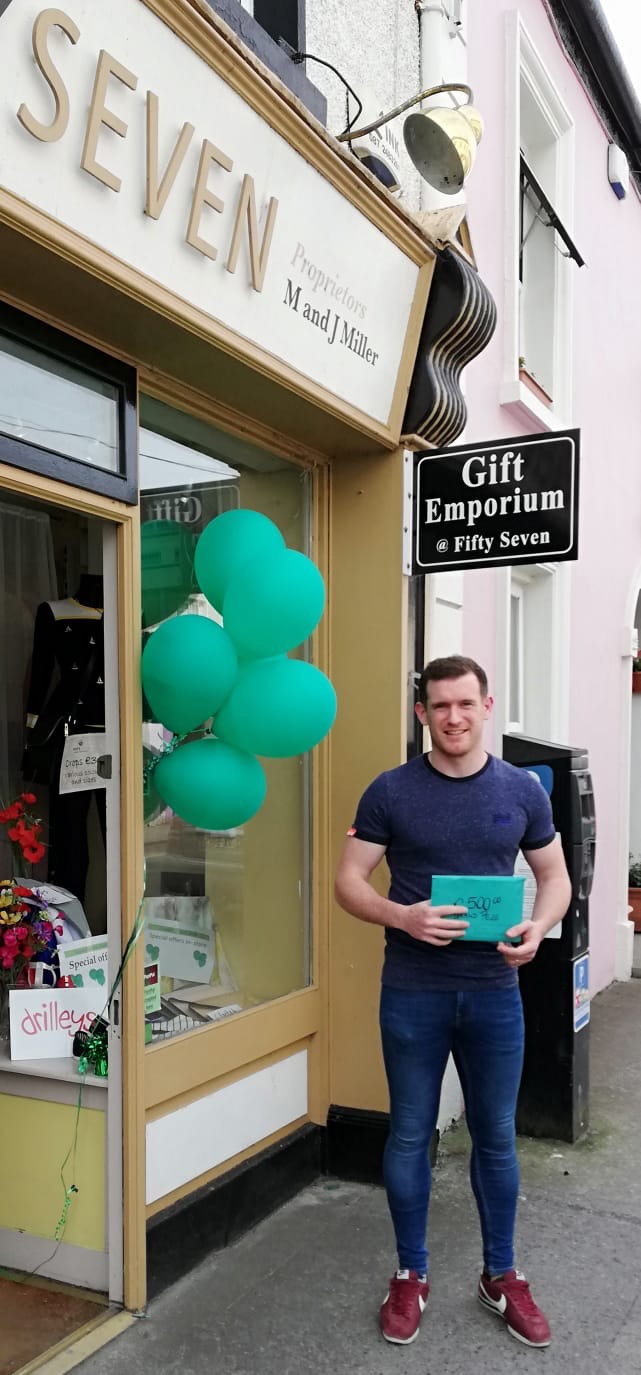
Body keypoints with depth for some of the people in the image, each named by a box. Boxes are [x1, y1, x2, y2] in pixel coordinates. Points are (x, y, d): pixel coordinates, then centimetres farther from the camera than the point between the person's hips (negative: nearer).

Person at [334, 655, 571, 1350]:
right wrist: (402, 917, -23)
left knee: (496, 1135, 14)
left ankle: (501, 1275, 34)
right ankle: (411, 1274, 31)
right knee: (409, 1134, 11)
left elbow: (555, 876, 8)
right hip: (412, 992, -1)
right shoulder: (391, 791, -6)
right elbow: (349, 882, -4)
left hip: (494, 992, 2)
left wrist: (538, 927, -13)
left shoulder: (522, 790, 0)